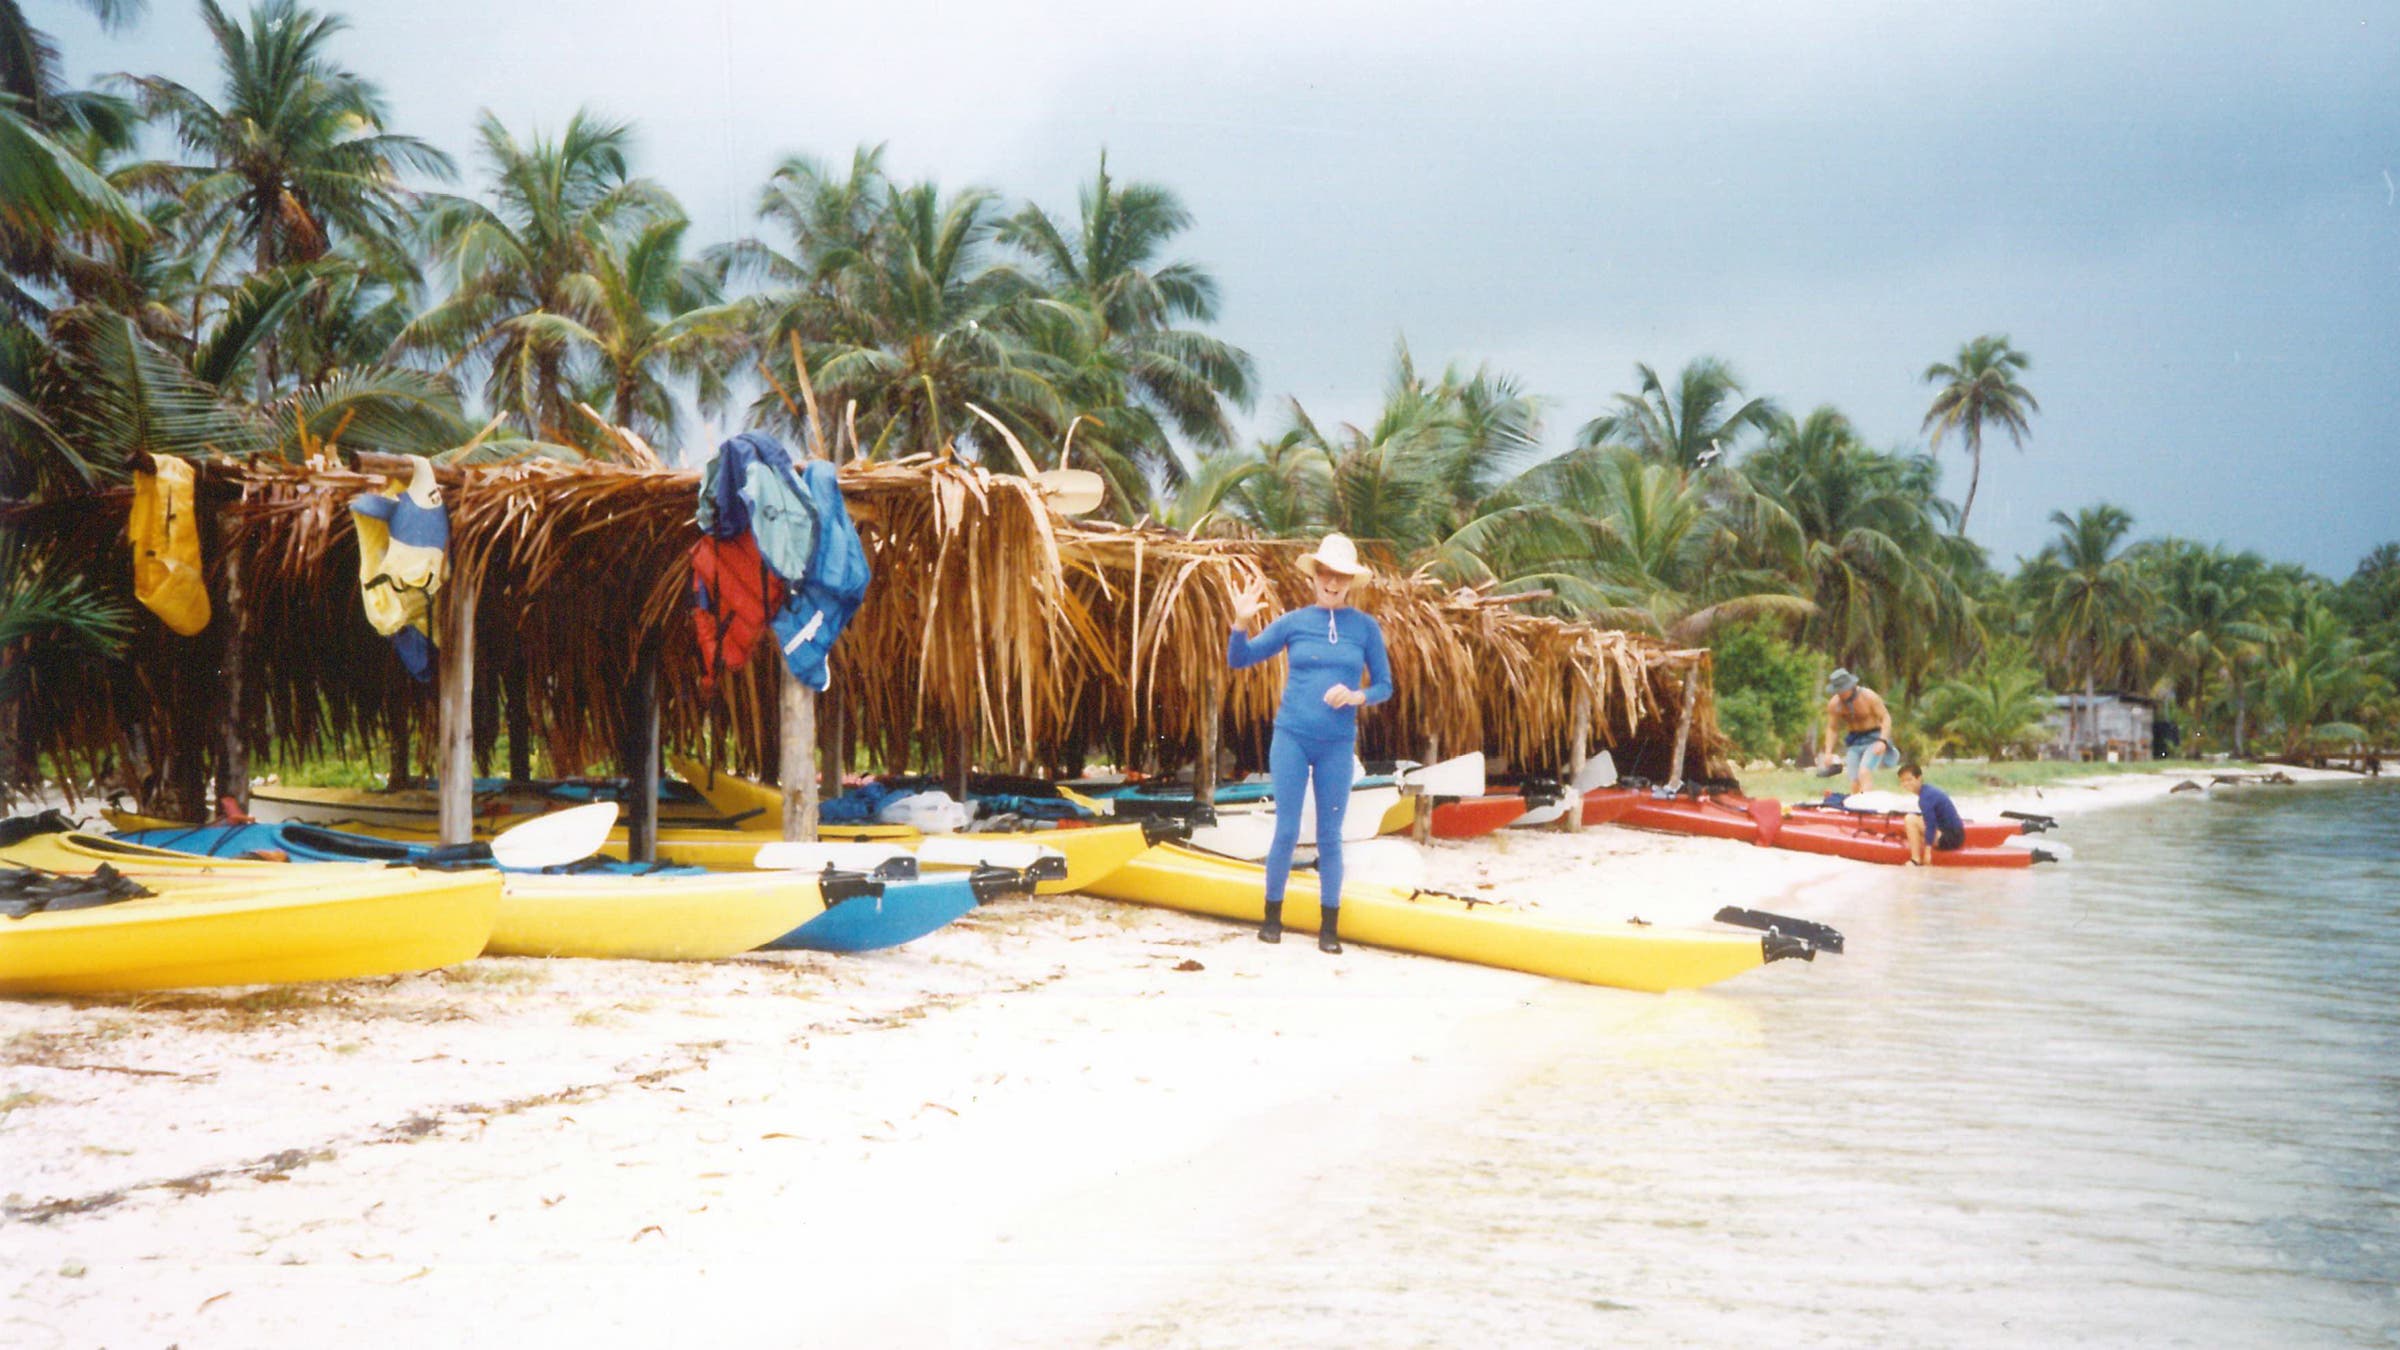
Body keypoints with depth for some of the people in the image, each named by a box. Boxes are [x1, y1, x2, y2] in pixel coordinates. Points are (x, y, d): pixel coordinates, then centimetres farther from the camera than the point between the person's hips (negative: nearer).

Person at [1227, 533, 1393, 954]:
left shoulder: (1366, 627, 2)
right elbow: (1239, 660, 5)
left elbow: (1384, 685, 6)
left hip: (1337, 744, 0)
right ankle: (1272, 915, 14)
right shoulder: (1294, 622, 2)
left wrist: (1356, 696, -14)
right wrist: (1241, 622, -13)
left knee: (1329, 836, 5)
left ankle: (1329, 926, 12)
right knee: (1287, 832, 1)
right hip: (1292, 737, 0)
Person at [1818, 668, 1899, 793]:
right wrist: (1828, 752, -2)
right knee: (1855, 783, -4)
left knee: (1864, 773, -26)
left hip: (1874, 738, -4)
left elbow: (1886, 718, -11)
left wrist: (1882, 741, -25)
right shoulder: (1834, 704, -4)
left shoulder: (1869, 697, -15)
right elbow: (1831, 728, 7)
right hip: (1854, 742, 5)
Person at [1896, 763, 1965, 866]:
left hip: (1950, 838, -10)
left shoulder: (1926, 797, -18)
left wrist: (1927, 851, -25)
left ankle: (1916, 859, -14)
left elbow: (1930, 824, -24)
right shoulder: (1929, 789, 11)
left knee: (1911, 820, -17)